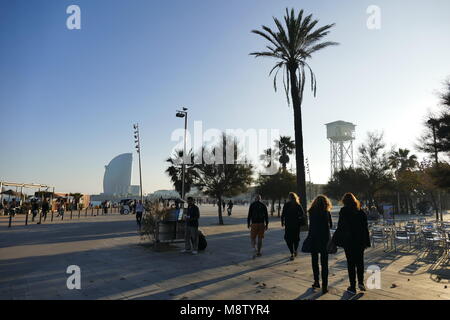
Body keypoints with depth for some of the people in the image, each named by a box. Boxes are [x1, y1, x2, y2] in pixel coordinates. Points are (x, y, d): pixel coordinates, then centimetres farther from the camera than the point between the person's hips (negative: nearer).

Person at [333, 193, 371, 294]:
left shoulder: (343, 211, -10)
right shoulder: (361, 211, 2)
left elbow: (340, 227, -11)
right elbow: (365, 227, 4)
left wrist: (335, 240, -3)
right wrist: (366, 242, 9)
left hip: (348, 241, -3)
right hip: (360, 241, 4)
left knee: (351, 263, 5)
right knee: (360, 262, 18)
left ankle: (352, 286, 9)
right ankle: (361, 282, 12)